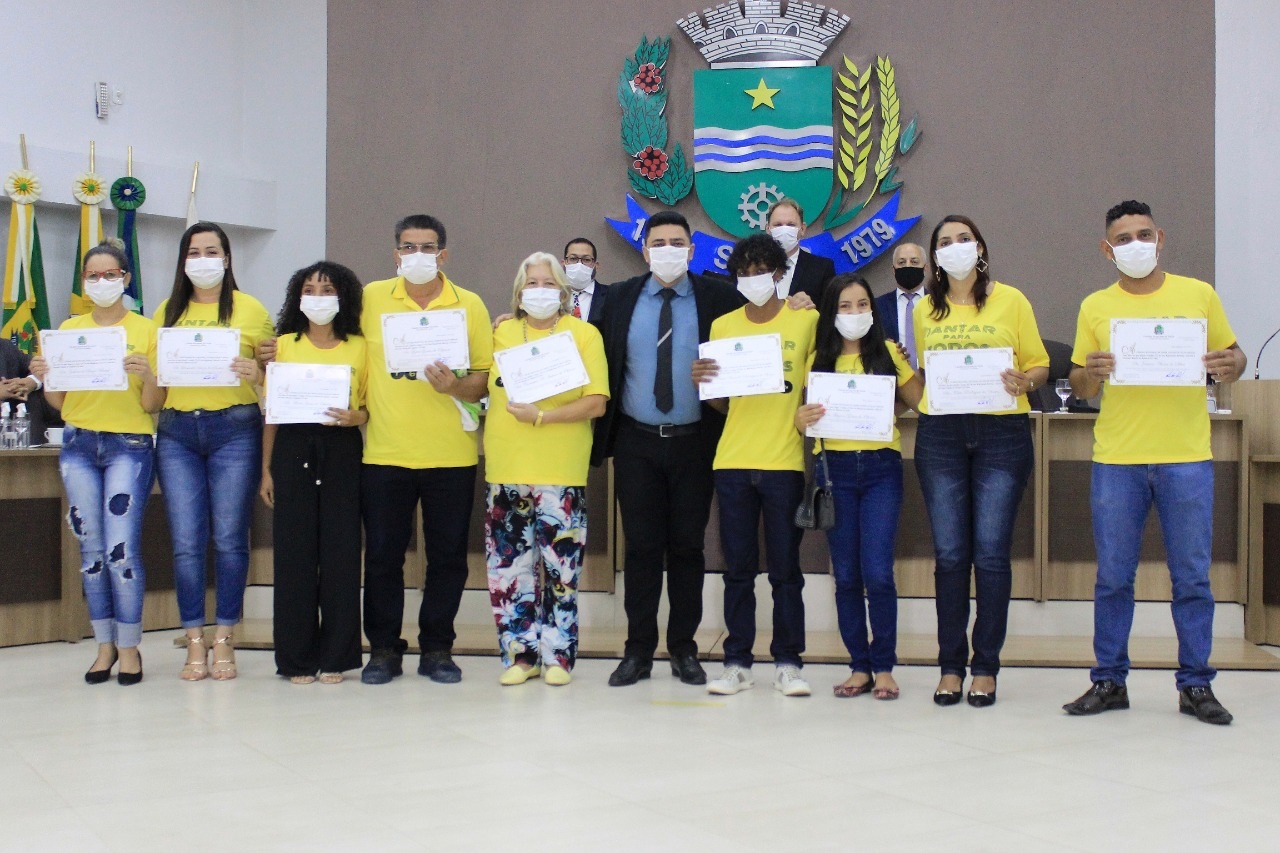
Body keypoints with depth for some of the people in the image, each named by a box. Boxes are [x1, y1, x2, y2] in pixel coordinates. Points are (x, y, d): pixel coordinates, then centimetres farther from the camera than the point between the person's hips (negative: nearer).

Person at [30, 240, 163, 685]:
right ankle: (105, 645, 14)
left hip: (129, 445, -3)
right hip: (79, 447, 3)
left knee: (122, 549, -9)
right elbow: (59, 403, 12)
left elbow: (153, 405, -1)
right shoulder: (69, 329, 11)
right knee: (91, 549, 4)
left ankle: (129, 648, 2)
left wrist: (147, 374, -20)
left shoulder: (145, 330, 2)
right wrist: (44, 377, -7)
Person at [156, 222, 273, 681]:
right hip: (177, 431, 3)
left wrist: (255, 373, -16)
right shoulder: (167, 312, 14)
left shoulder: (250, 309, 5)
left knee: (229, 537, 0)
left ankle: (224, 639, 9)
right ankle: (195, 642, 8)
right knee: (186, 541, 1)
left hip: (234, 428, -2)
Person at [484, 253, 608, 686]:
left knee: (559, 568, -1)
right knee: (508, 565, 5)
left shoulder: (583, 333, 1)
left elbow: (596, 402, -8)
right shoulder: (502, 333, 13)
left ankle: (557, 655, 11)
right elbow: (486, 387, 23)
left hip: (560, 471, -3)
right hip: (505, 469, 4)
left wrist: (542, 416, -16)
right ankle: (521, 653, 17)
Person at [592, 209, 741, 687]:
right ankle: (638, 651, 11)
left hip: (694, 442, -1)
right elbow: (603, 357, 5)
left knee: (687, 547, 6)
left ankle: (684, 649, 16)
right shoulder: (619, 298, 4)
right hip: (636, 441, 1)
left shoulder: (718, 298, -1)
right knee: (641, 547, 4)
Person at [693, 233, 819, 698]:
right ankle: (737, 663, 11)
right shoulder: (723, 327, 10)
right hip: (733, 462, 2)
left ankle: (787, 663, 10)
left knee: (785, 568, 2)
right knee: (737, 568, 6)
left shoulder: (806, 321, 3)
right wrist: (702, 382, -6)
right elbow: (722, 403, 13)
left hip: (784, 462, -2)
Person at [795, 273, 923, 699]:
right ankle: (859, 666, 15)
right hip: (834, 469, 1)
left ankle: (884, 668, 5)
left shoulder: (888, 354, 7)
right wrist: (802, 418, -14)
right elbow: (808, 418, 8)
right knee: (846, 576, 4)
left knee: (877, 573, -8)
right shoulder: (820, 359, 8)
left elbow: (923, 402, 4)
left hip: (881, 468, -1)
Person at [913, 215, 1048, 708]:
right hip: (940, 436, 2)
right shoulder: (926, 310, 13)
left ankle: (986, 667, 6)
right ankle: (951, 666, 10)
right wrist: (923, 405, 2)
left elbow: (1039, 364, 5)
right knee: (949, 554, 2)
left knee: (992, 552, -3)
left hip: (1002, 432, -2)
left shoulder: (1011, 301, 5)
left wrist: (1023, 382, -15)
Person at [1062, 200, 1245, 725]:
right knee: (1113, 578, 4)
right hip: (1116, 460, 1)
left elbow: (1233, 357, 13)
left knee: (1192, 577, 3)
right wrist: (1091, 373, -13)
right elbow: (1079, 389, 10)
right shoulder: (1095, 307, 9)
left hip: (1186, 458, 0)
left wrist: (1230, 366, -10)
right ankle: (1109, 681, 14)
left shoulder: (1199, 295, 8)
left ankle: (1196, 685, 13)